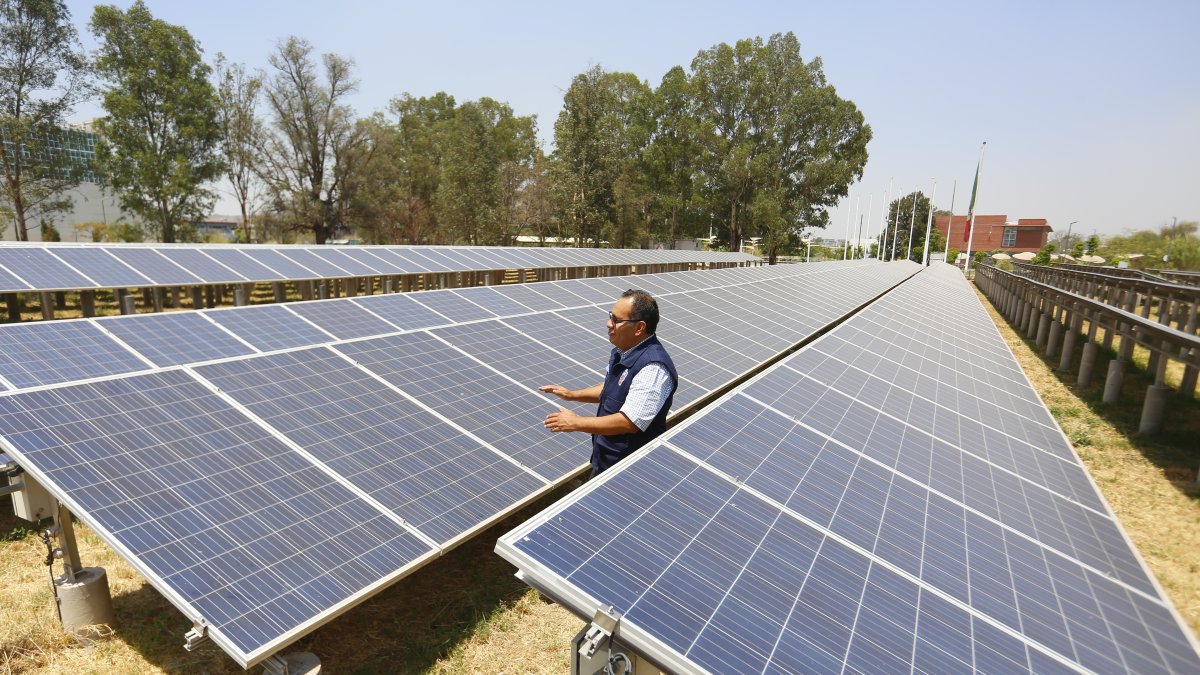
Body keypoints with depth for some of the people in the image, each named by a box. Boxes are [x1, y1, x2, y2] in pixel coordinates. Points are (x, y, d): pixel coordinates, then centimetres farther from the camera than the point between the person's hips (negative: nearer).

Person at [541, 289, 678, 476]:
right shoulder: (622, 351, 0)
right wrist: (572, 394, 6)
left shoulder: (652, 368, -30)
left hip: (630, 468, -8)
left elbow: (629, 422, -31)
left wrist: (576, 422, -24)